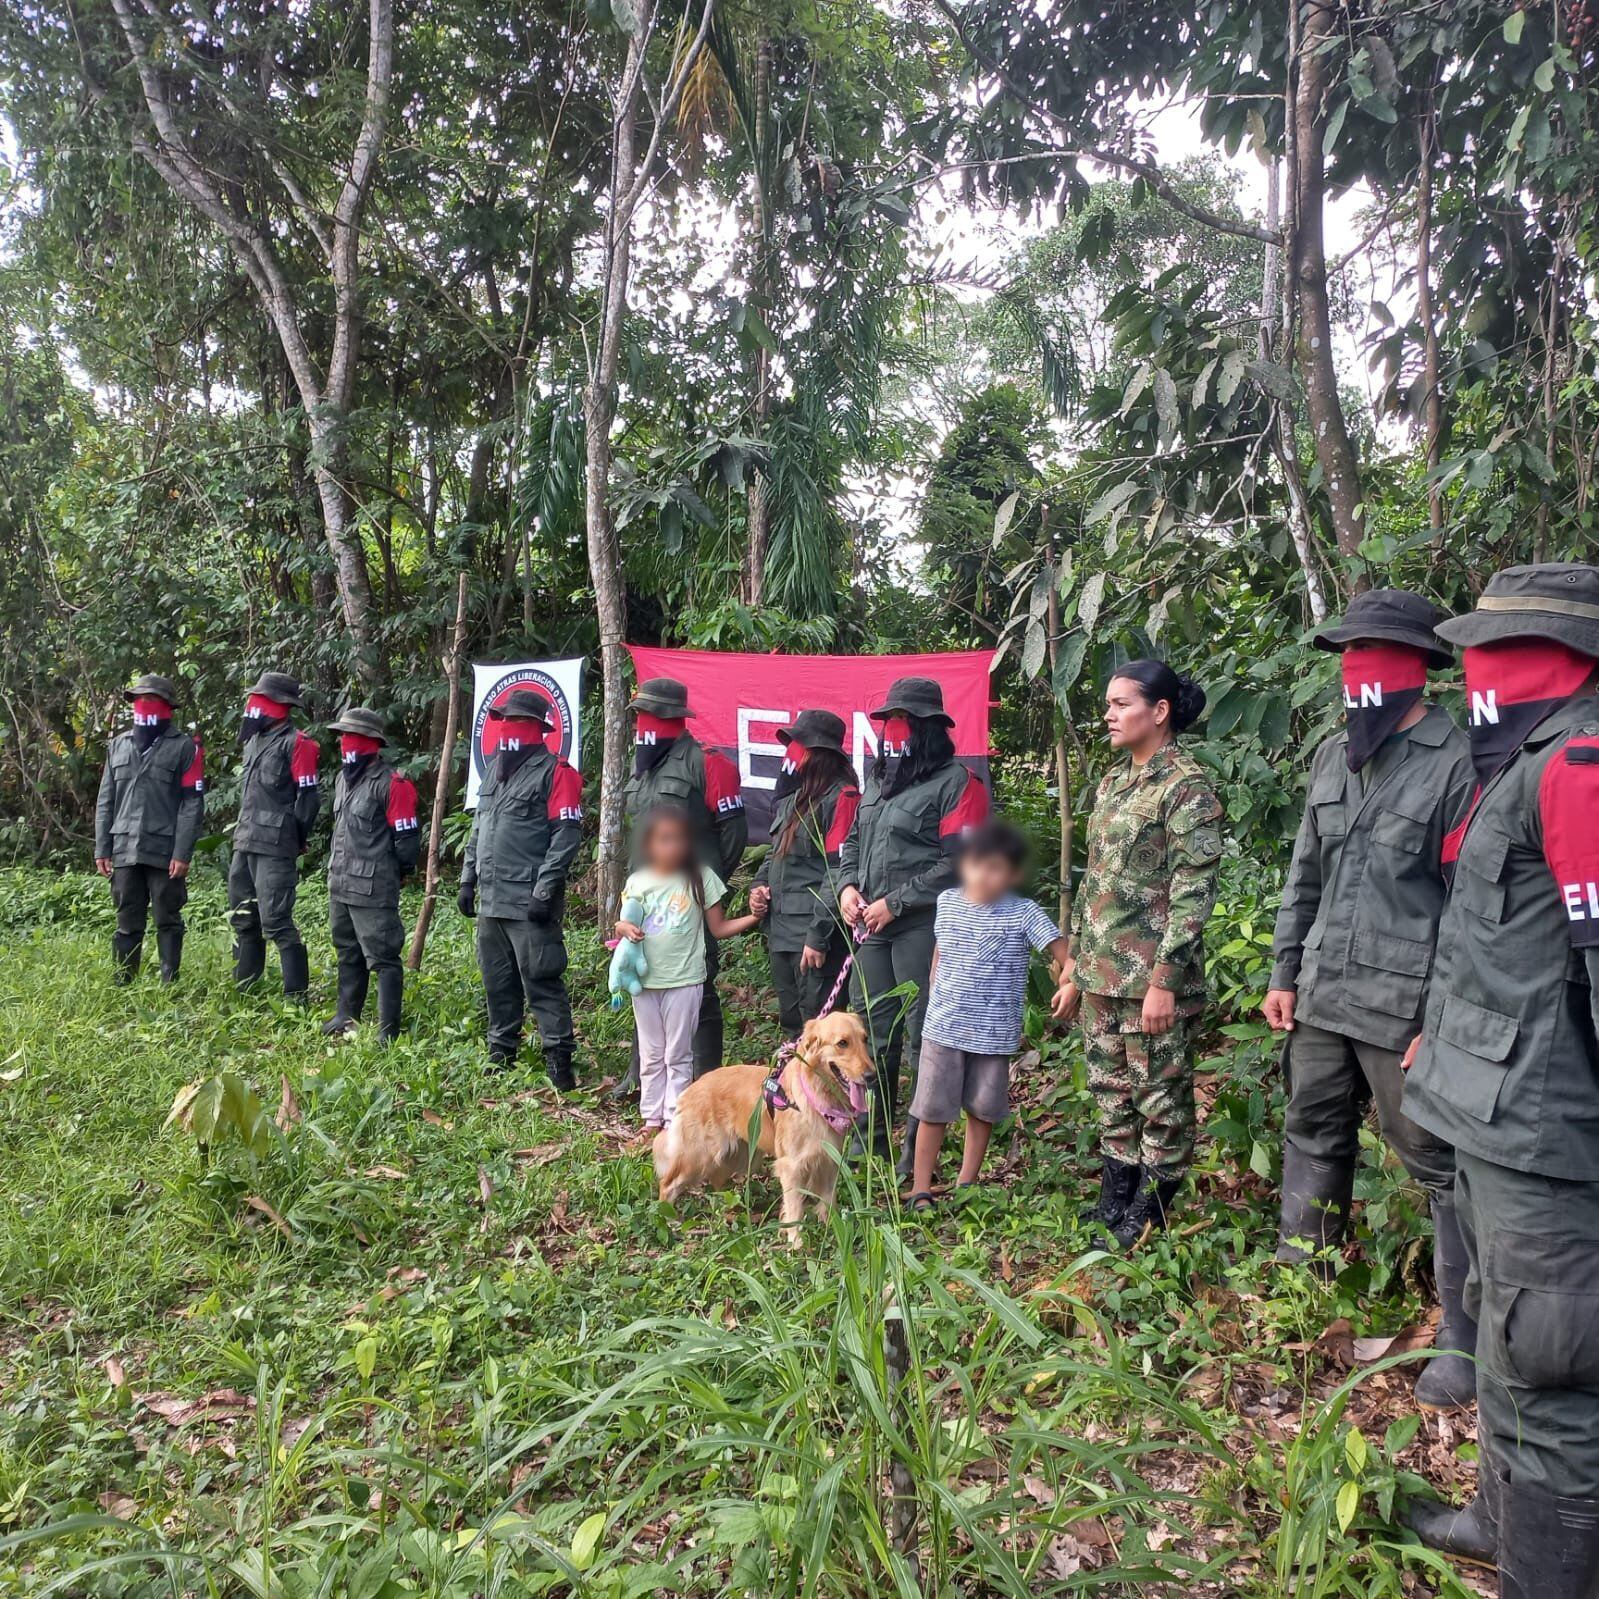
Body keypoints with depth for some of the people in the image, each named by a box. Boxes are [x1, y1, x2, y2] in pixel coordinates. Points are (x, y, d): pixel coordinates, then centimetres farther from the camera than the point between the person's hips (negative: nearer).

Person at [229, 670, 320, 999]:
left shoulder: (295, 743, -10)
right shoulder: (254, 740, 17)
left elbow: (307, 798, -12)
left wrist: (294, 840, -9)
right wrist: (242, 831, 19)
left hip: (274, 848, -9)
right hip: (245, 844, 9)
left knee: (276, 921, -11)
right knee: (242, 918, 16)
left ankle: (296, 996, -6)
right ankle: (243, 987, 28)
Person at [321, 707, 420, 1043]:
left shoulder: (390, 783, -15)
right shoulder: (343, 779, 14)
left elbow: (406, 836, -13)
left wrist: (401, 872, -1)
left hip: (373, 889, -9)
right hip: (340, 885, 9)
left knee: (382, 958, -6)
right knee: (348, 953, 22)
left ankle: (388, 1031, -3)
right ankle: (347, 1015, 36)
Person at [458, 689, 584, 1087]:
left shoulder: (555, 772, -9)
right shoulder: (494, 770, 18)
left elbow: (566, 835, -15)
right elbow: (477, 831, 24)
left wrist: (545, 891, -19)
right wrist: (467, 881, 19)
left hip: (529, 904, -8)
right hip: (491, 901, 8)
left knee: (541, 983, -7)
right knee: (497, 984, 16)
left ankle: (559, 1060, -1)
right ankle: (501, 1053, 27)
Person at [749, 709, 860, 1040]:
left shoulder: (841, 798, -13)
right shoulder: (791, 796, 16)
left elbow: (837, 872, -18)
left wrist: (818, 937, -21)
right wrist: (759, 885, 6)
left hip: (814, 936, -9)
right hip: (780, 931, 9)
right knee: (791, 1022, 18)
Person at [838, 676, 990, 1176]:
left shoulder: (956, 783, -8)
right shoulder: (878, 779, 17)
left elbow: (958, 863, -16)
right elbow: (852, 841, 24)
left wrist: (895, 902, -15)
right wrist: (848, 885, 4)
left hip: (922, 928, -8)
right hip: (871, 928, 8)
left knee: (922, 1038, -2)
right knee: (873, 1031, 15)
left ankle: (918, 1147, 8)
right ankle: (874, 1130, 29)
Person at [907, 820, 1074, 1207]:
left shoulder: (1023, 914, -10)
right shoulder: (947, 903, 1)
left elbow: (1063, 953, -14)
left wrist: (1070, 983, -33)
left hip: (994, 1034, -2)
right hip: (943, 1028, 2)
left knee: (982, 1110, 13)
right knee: (931, 1110, 5)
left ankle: (966, 1185, 29)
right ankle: (921, 1191, 14)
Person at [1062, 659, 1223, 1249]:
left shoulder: (1186, 786, -11)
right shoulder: (1113, 780, 12)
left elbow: (1193, 892, -16)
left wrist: (1165, 980, -19)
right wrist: (1076, 964, 16)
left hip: (1150, 975, -8)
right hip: (1102, 973, 8)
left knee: (1160, 1098, 5)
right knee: (1111, 1092, 16)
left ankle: (1150, 1218, 17)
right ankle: (1112, 1207, 29)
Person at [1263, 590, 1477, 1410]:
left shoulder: (1456, 761, -11)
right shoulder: (1333, 757, 10)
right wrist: (1284, 971, 14)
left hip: (1406, 1009, -7)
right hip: (1323, 998, 7)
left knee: (1440, 1165, 3)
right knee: (1312, 1140, 18)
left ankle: (1467, 1340, 17)